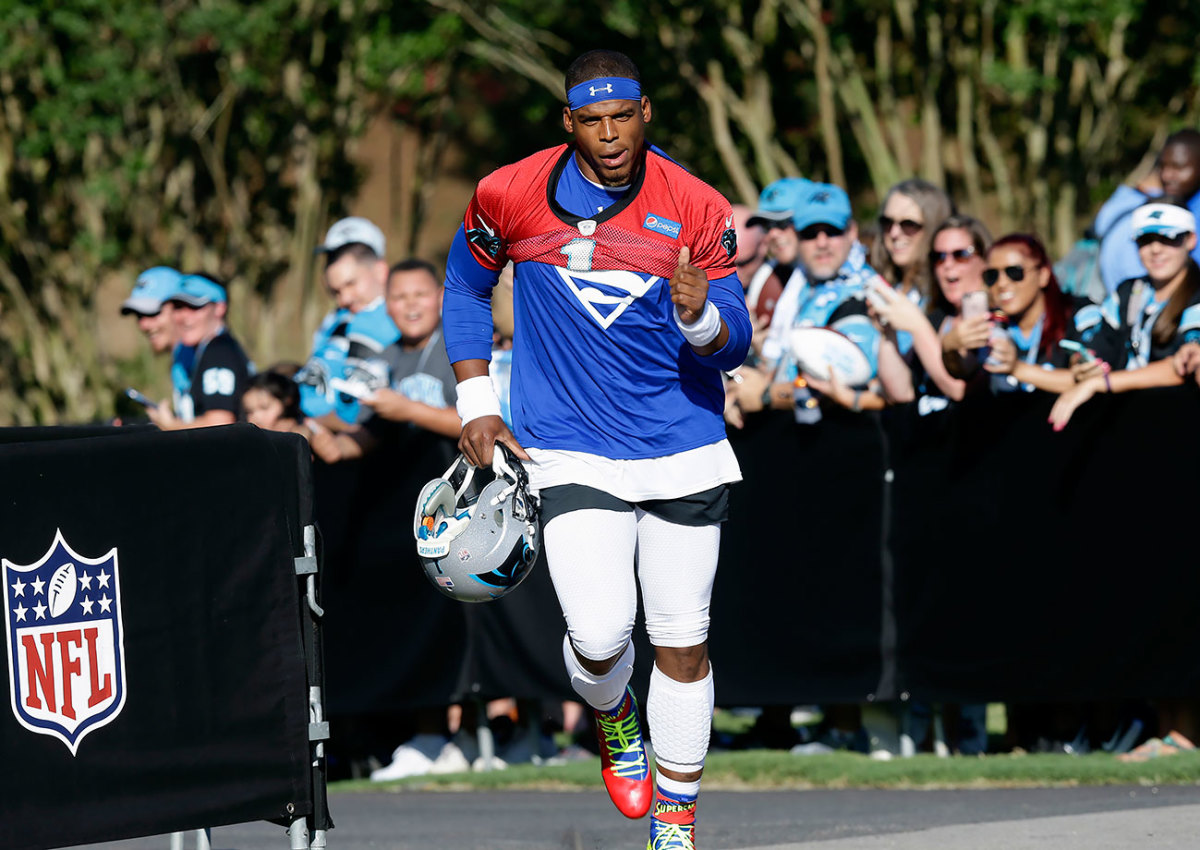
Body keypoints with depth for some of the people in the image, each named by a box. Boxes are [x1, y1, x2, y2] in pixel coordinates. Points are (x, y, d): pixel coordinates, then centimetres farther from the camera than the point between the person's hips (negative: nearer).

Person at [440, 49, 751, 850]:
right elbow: (466, 286, 14)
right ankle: (615, 717, 21)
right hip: (572, 454, -1)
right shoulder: (511, 196, -5)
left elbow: (734, 343, -5)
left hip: (684, 451, 1)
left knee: (682, 641, 3)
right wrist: (476, 403, 8)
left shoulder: (698, 209, -6)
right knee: (600, 635, -16)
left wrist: (700, 317, -28)